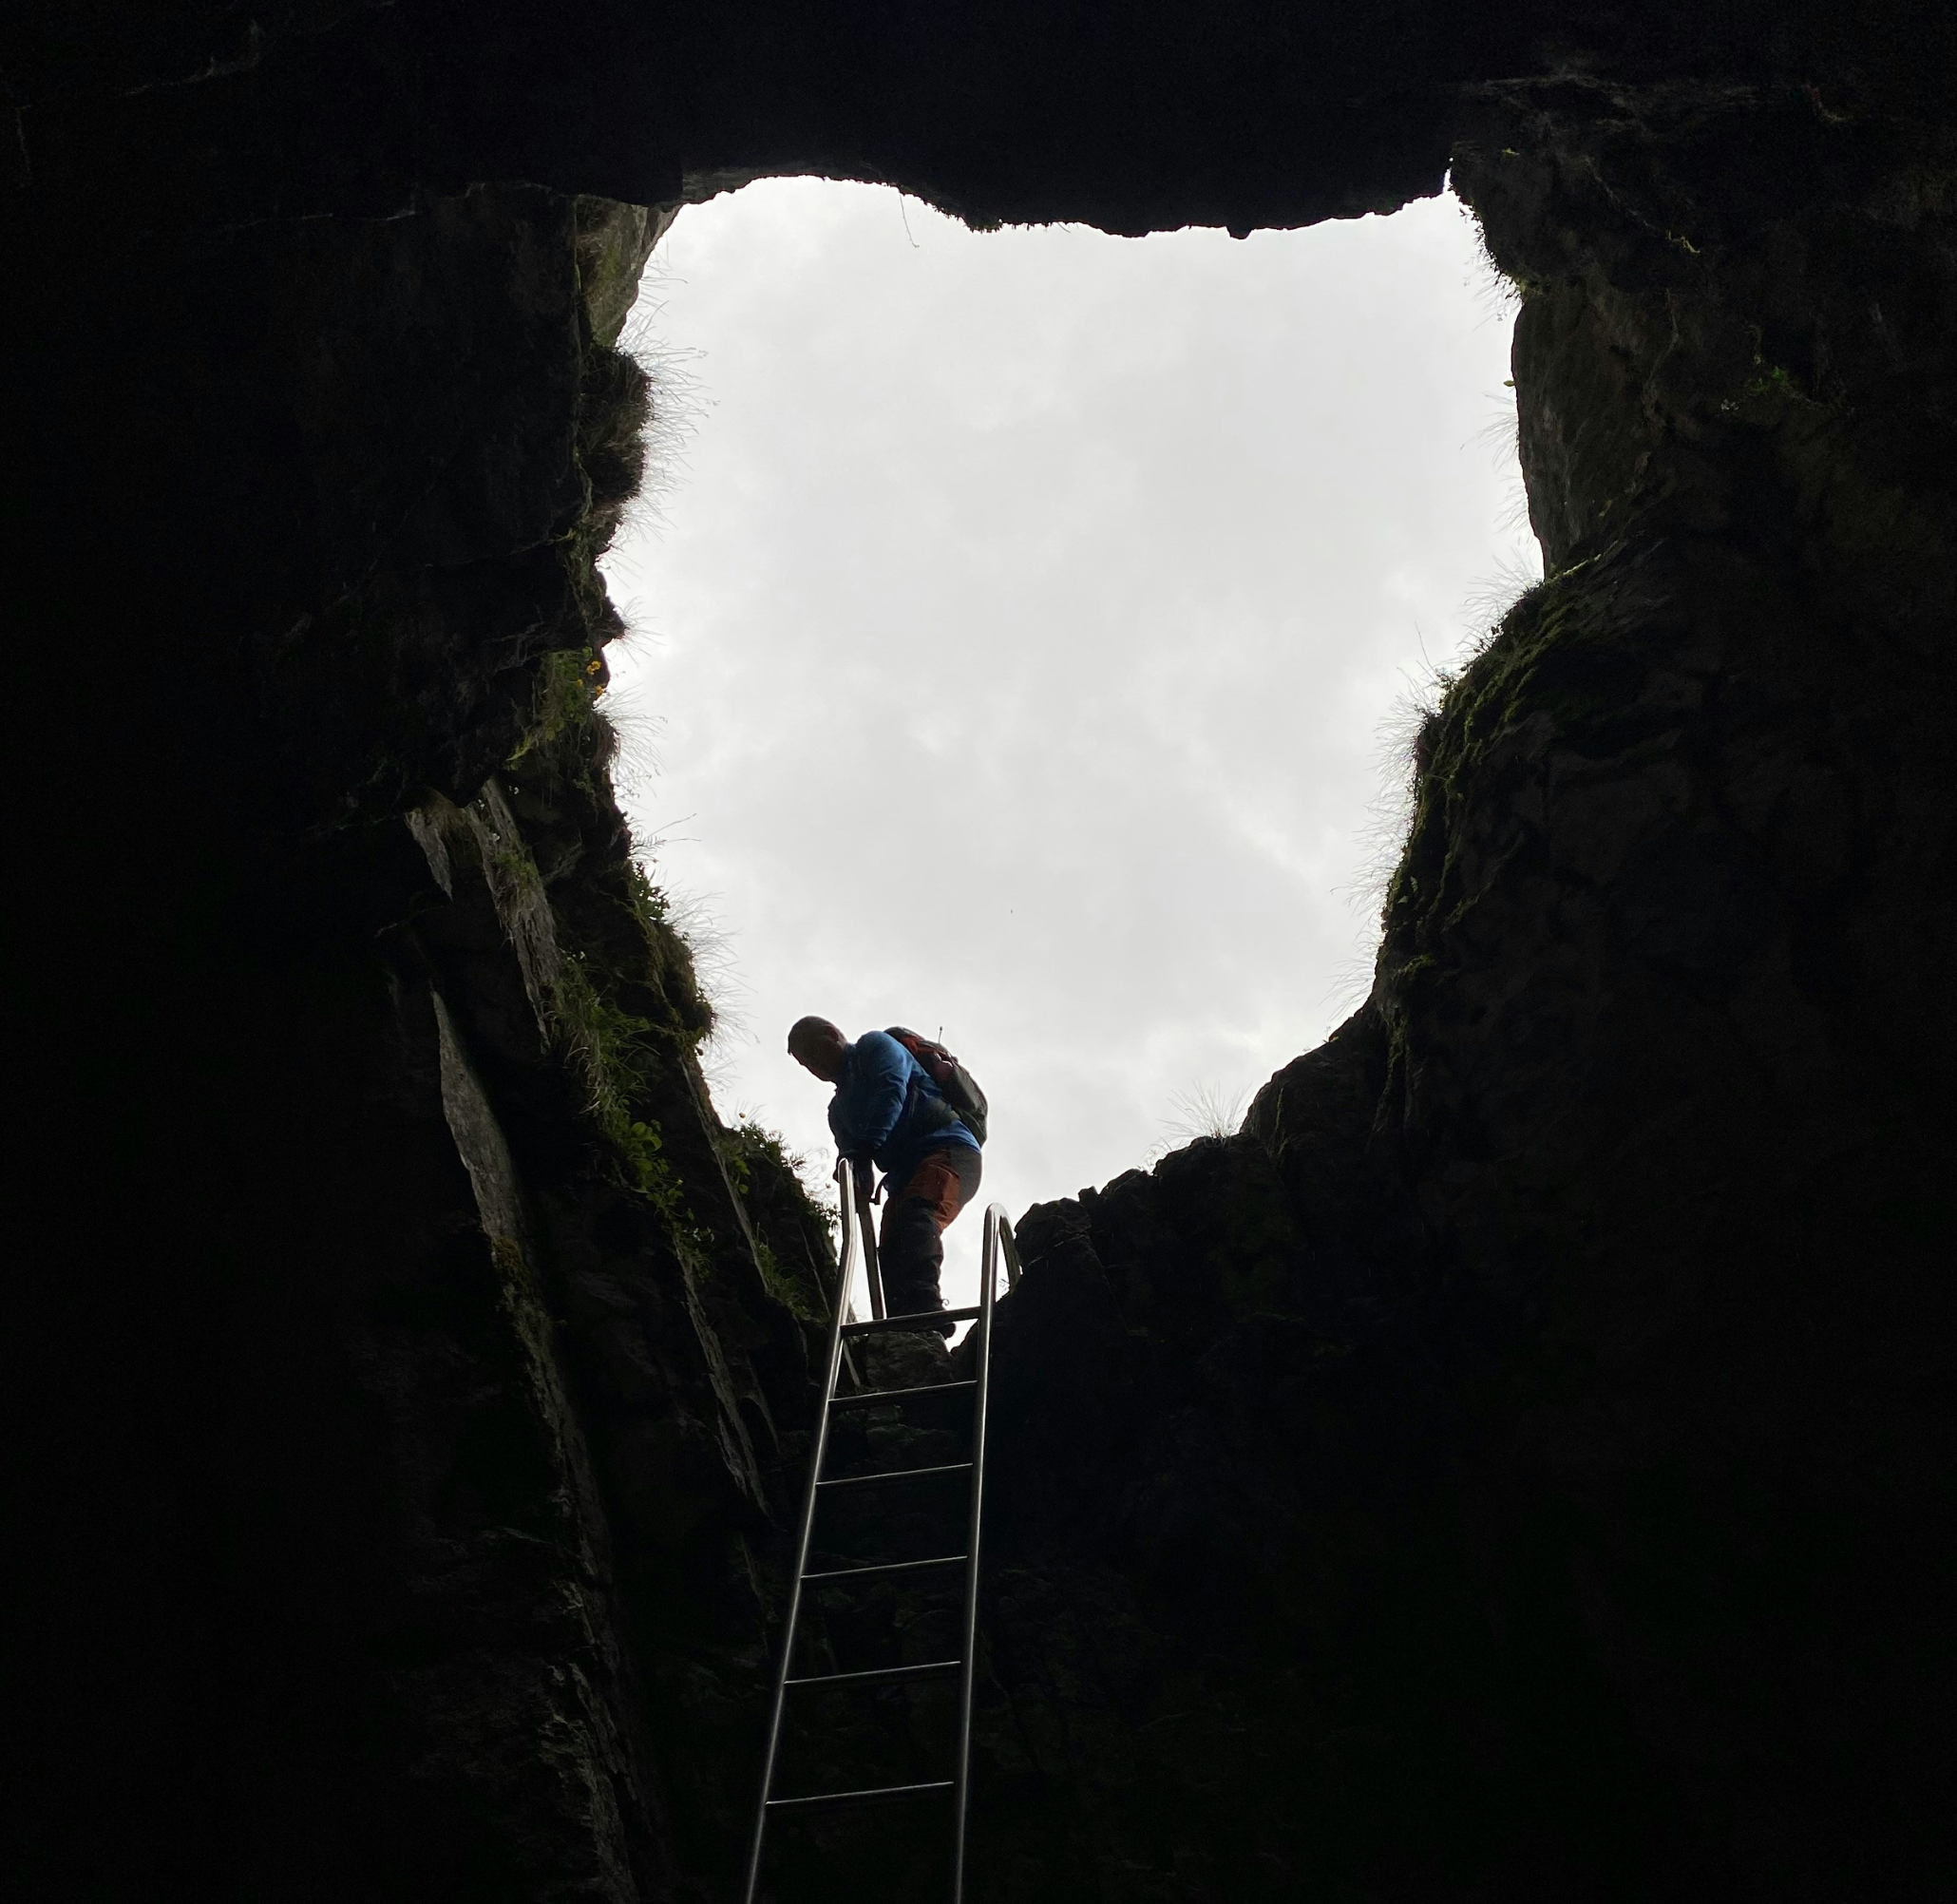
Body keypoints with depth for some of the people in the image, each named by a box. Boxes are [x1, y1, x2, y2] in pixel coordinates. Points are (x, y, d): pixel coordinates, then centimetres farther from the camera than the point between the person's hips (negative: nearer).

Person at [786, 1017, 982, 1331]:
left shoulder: (874, 1046, 9)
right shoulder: (838, 1110, 30)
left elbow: (892, 1087, -11)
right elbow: (851, 1156, 16)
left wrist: (866, 1148, -24)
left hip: (948, 1148, -9)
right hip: (905, 1175, 9)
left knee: (916, 1217, -34)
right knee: (889, 1259, -9)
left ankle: (925, 1309, -53)